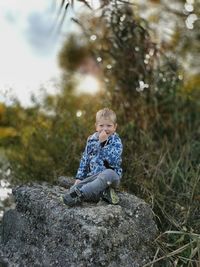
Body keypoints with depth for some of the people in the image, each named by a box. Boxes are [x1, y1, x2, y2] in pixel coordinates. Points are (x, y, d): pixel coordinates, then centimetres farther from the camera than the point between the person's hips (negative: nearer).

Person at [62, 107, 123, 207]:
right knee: (73, 188, -22)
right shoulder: (91, 140, 9)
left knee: (108, 173, -41)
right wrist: (79, 177, 5)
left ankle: (80, 194, -43)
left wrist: (103, 142, -22)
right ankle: (104, 192, -23)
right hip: (93, 176, 4)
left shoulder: (116, 142, -5)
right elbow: (85, 160, 15)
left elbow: (113, 162, -21)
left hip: (111, 176, -4)